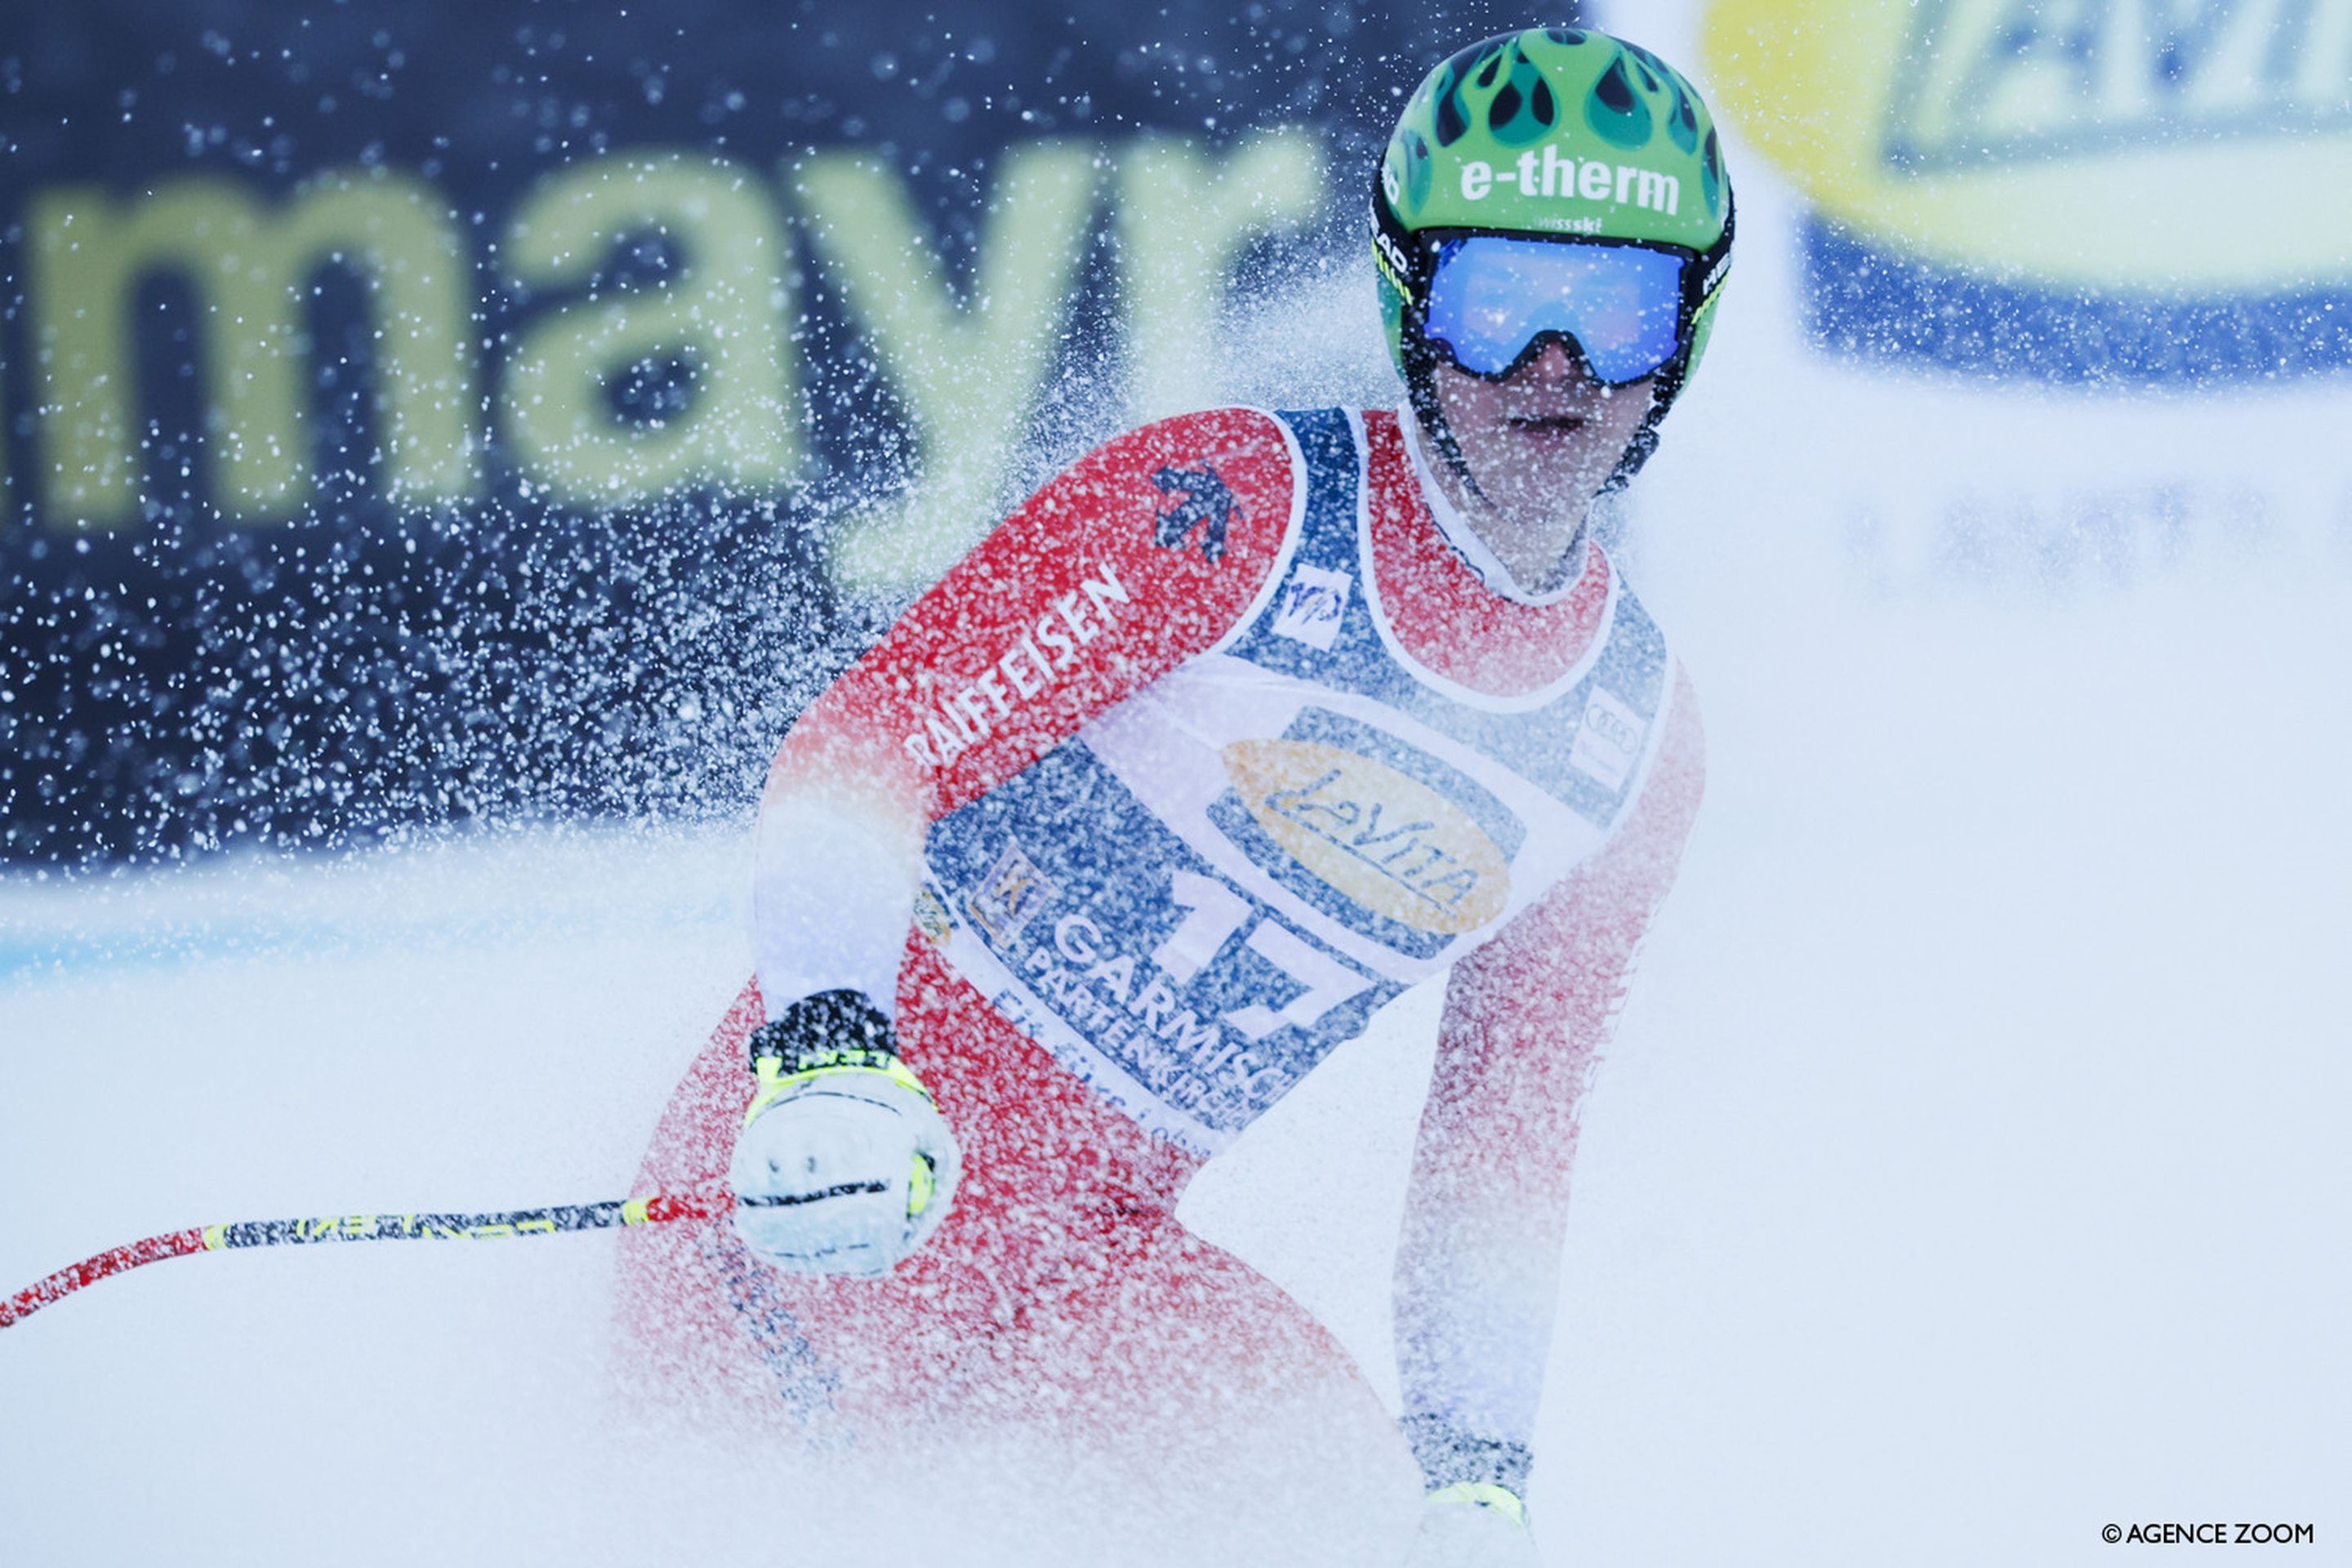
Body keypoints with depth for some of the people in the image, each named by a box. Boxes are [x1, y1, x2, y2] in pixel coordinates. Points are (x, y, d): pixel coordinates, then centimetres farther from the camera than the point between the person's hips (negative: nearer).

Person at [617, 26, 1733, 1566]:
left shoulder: (1638, 744, 10)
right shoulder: (1235, 503, -8)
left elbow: (1505, 1142, 18)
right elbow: (878, 735, -16)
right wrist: (825, 1043, -33)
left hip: (1093, 1257, 6)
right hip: (836, 1191, -5)